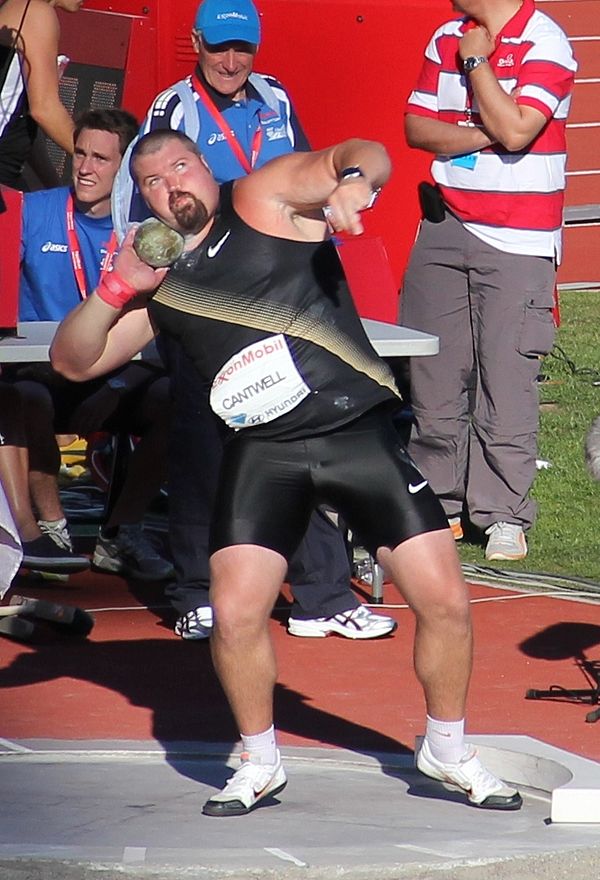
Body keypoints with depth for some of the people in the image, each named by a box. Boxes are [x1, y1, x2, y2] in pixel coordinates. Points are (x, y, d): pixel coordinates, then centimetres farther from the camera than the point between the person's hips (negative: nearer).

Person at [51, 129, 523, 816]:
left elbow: (366, 156, -9)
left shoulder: (264, 198, 3)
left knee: (445, 600, -4)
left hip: (361, 433, -2)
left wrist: (352, 180, -33)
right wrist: (116, 290, -3)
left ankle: (447, 750, 19)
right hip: (264, 453, 2)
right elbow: (72, 361, 14)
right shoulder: (155, 282, 14)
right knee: (235, 612, -13)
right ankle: (259, 764, 11)